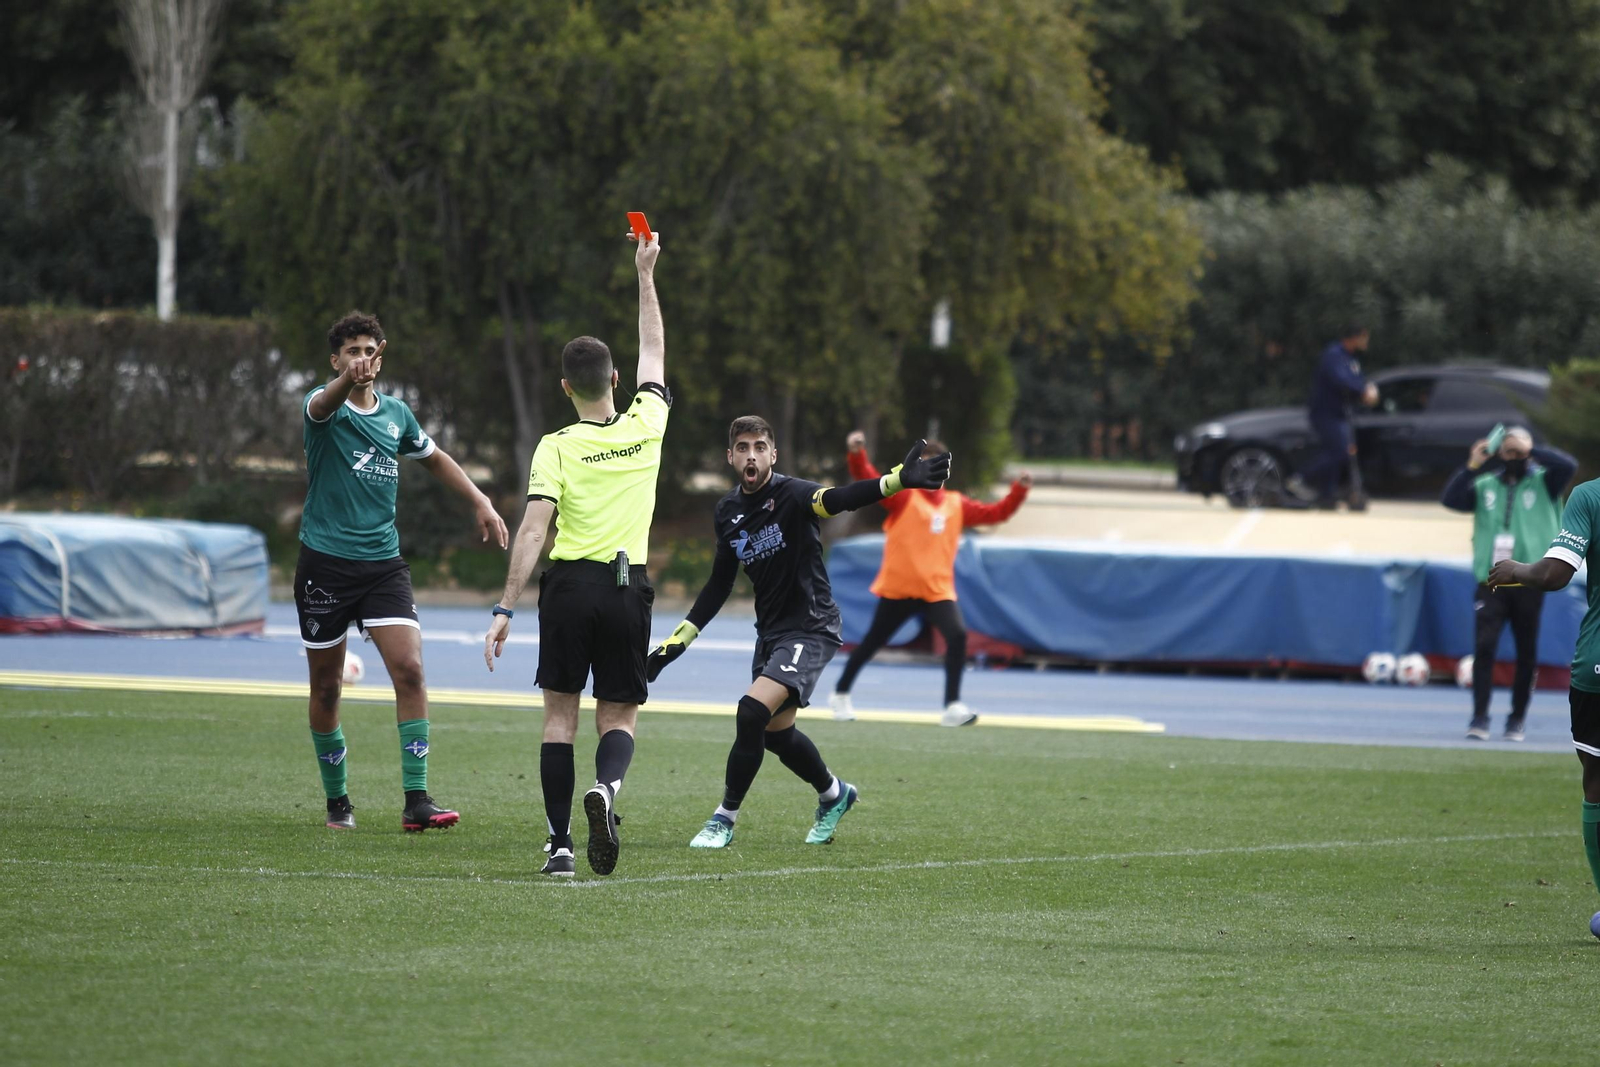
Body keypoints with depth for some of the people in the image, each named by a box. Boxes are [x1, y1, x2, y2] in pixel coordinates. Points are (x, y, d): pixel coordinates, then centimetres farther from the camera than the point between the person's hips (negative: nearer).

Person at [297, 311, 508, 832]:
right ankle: (337, 801, 22)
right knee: (326, 687, 5)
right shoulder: (324, 405, -7)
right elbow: (324, 405, -34)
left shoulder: (396, 413, 8)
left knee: (409, 670, -14)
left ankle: (416, 800, -15)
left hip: (384, 563, 3)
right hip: (326, 562, -3)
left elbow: (434, 457, 28)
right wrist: (349, 378, -57)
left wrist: (479, 501, 19)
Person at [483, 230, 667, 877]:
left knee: (560, 714, 7)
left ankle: (560, 843, 1)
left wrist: (505, 609, -13)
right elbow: (653, 351, 20)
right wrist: (645, 274, 29)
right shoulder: (646, 426, 3)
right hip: (627, 587, 2)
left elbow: (532, 531, -12)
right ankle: (606, 784, -27)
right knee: (619, 716, 7)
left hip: (568, 583, -2)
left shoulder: (557, 448, -4)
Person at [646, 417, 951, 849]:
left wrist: (898, 480, -57)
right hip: (770, 631, 8)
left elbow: (837, 499, -38)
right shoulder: (728, 511, 4)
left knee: (752, 712, -22)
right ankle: (833, 794, 45)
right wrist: (680, 639, 12)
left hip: (810, 629, -8)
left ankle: (725, 819, -9)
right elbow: (720, 583, 15)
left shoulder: (790, 494, -18)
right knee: (776, 733, 17)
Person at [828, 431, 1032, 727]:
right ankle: (841, 694, 33)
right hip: (897, 588, -3)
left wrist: (1020, 490, -2)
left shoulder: (957, 505, 9)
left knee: (958, 635, -20)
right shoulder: (903, 496, -4)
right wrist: (856, 453, -35)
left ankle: (953, 707, -14)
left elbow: (996, 513, 12)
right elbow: (868, 479, -17)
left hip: (938, 590, 3)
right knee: (872, 642, 9)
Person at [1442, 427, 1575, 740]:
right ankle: (1480, 717, -8)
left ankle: (1517, 720, 15)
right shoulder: (1485, 485, 10)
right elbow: (1450, 500, 0)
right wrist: (1472, 466, -7)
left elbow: (1568, 466, -13)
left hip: (1530, 581, -1)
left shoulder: (1542, 482, 4)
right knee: (1484, 646, -10)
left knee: (1526, 652, 4)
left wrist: (1529, 450, -11)